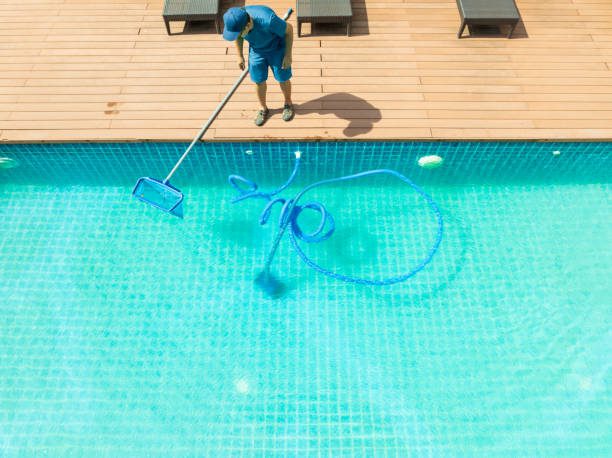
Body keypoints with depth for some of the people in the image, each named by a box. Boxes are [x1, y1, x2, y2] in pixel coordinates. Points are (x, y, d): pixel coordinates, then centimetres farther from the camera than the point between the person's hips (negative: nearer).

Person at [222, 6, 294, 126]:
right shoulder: (235, 23, -26)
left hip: (277, 49, -3)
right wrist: (240, 56, 6)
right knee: (259, 81, 8)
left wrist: (288, 55, -19)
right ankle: (264, 109, 31)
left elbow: (289, 29, -24)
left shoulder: (267, 20, -41)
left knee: (283, 78, 7)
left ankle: (288, 104, 35)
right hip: (256, 50, 4)